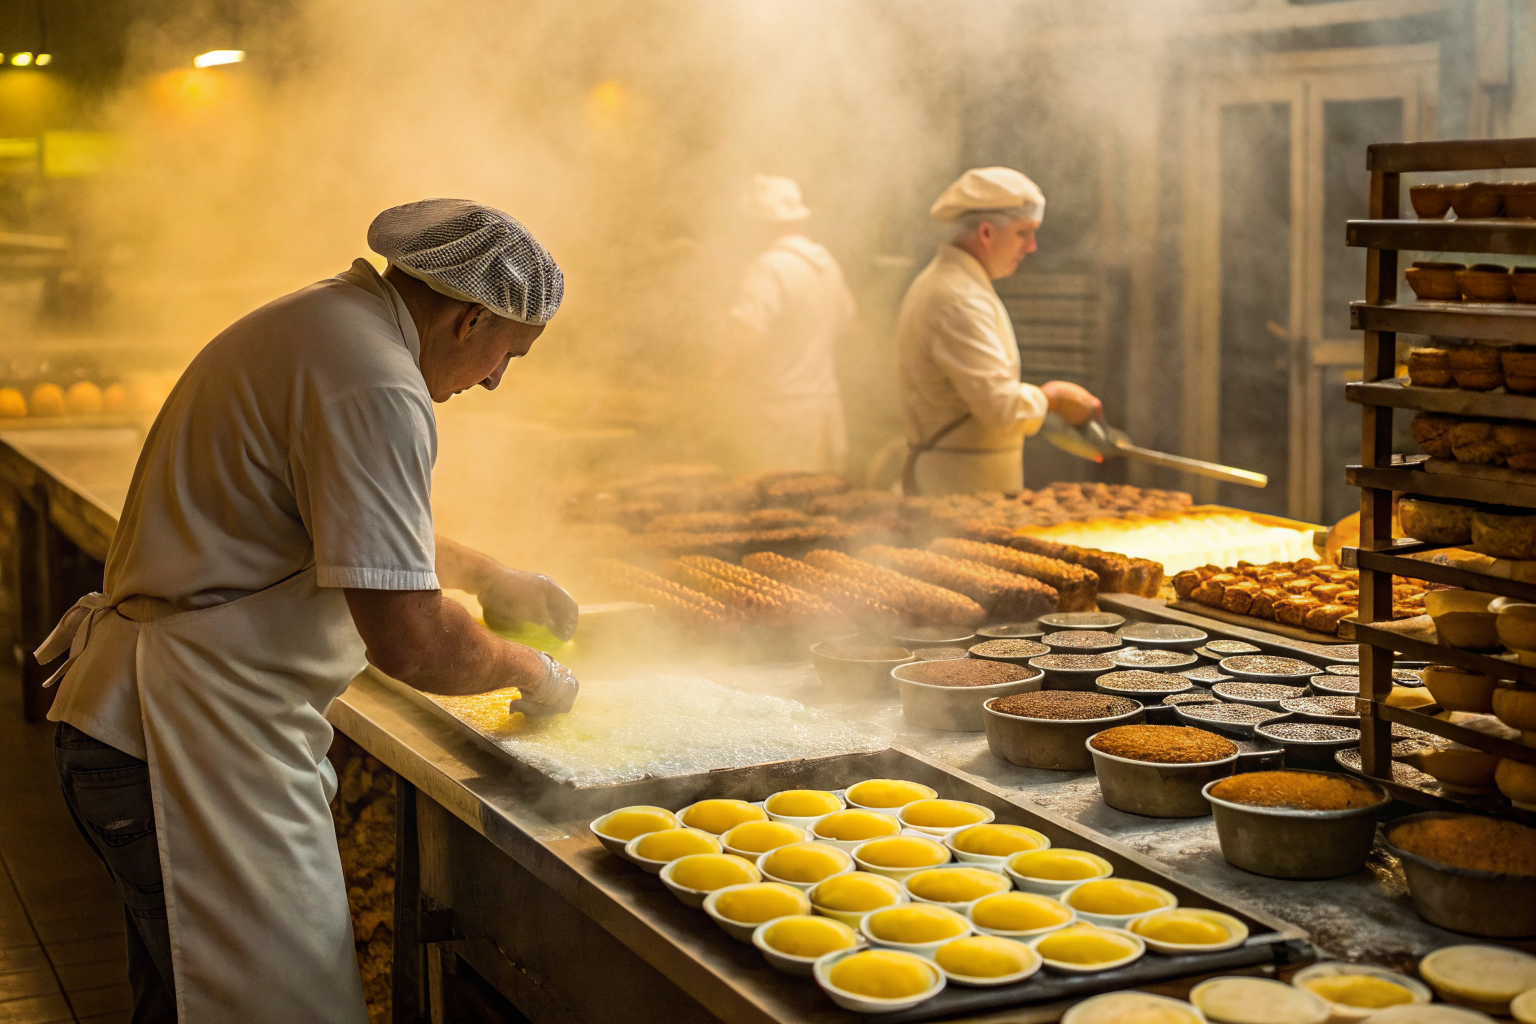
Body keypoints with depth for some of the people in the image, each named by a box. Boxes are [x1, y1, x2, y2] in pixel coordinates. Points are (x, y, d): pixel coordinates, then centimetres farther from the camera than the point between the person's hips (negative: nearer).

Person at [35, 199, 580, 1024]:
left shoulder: (314, 323, 14)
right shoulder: (376, 388, -20)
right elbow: (408, 642, -23)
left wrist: (486, 575, 33)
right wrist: (528, 671, -5)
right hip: (191, 744, -11)